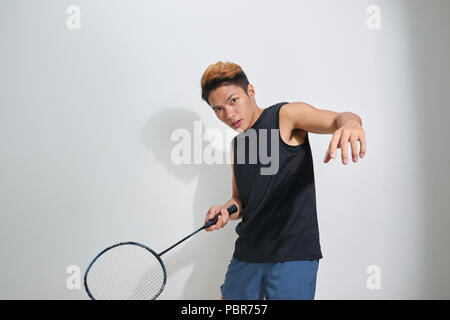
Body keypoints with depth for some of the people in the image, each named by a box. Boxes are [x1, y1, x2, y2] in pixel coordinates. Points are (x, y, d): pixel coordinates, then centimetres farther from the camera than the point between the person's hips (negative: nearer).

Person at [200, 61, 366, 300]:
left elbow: (337, 119, -20)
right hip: (246, 253, 7)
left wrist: (349, 123, -43)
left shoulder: (285, 115, -5)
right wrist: (225, 211, -4)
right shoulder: (236, 144, 14)